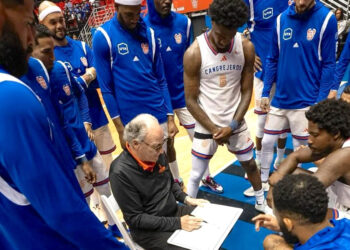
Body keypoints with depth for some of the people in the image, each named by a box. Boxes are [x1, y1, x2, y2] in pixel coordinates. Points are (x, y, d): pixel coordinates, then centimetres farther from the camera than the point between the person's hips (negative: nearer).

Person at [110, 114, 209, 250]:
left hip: (175, 211, 7)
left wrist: (186, 199, -3)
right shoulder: (120, 172, -25)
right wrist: (178, 223, -23)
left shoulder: (157, 154, -6)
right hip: (148, 229, -6)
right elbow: (135, 218, -21)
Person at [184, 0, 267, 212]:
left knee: (250, 163, 21)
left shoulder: (246, 47, -9)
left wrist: (233, 125, -12)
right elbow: (191, 100, -13)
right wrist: (214, 129, -13)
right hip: (206, 126, -3)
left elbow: (246, 92, -3)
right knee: (196, 174, 8)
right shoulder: (194, 53, -18)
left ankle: (262, 203, 47)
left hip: (236, 122, 3)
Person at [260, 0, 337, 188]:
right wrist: (265, 93, 4)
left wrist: (320, 103, -12)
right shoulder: (282, 19, 1)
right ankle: (263, 181, 33)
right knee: (267, 142, 11)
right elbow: (272, 59, 7)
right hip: (279, 99, 4)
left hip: (306, 102, -3)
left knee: (300, 149, 9)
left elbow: (328, 64, -8)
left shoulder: (326, 19, -9)